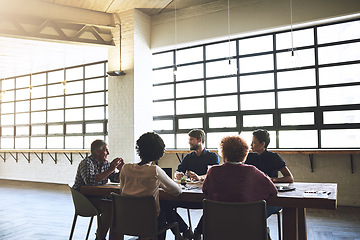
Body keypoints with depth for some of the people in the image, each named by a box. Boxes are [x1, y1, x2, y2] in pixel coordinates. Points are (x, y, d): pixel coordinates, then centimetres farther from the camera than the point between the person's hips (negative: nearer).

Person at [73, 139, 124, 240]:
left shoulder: (106, 163, 8)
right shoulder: (86, 163, -15)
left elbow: (116, 179, 12)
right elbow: (90, 181, -32)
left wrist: (120, 170, -9)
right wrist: (110, 170, -28)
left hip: (98, 196, 8)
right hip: (84, 199, -8)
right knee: (109, 207, -27)